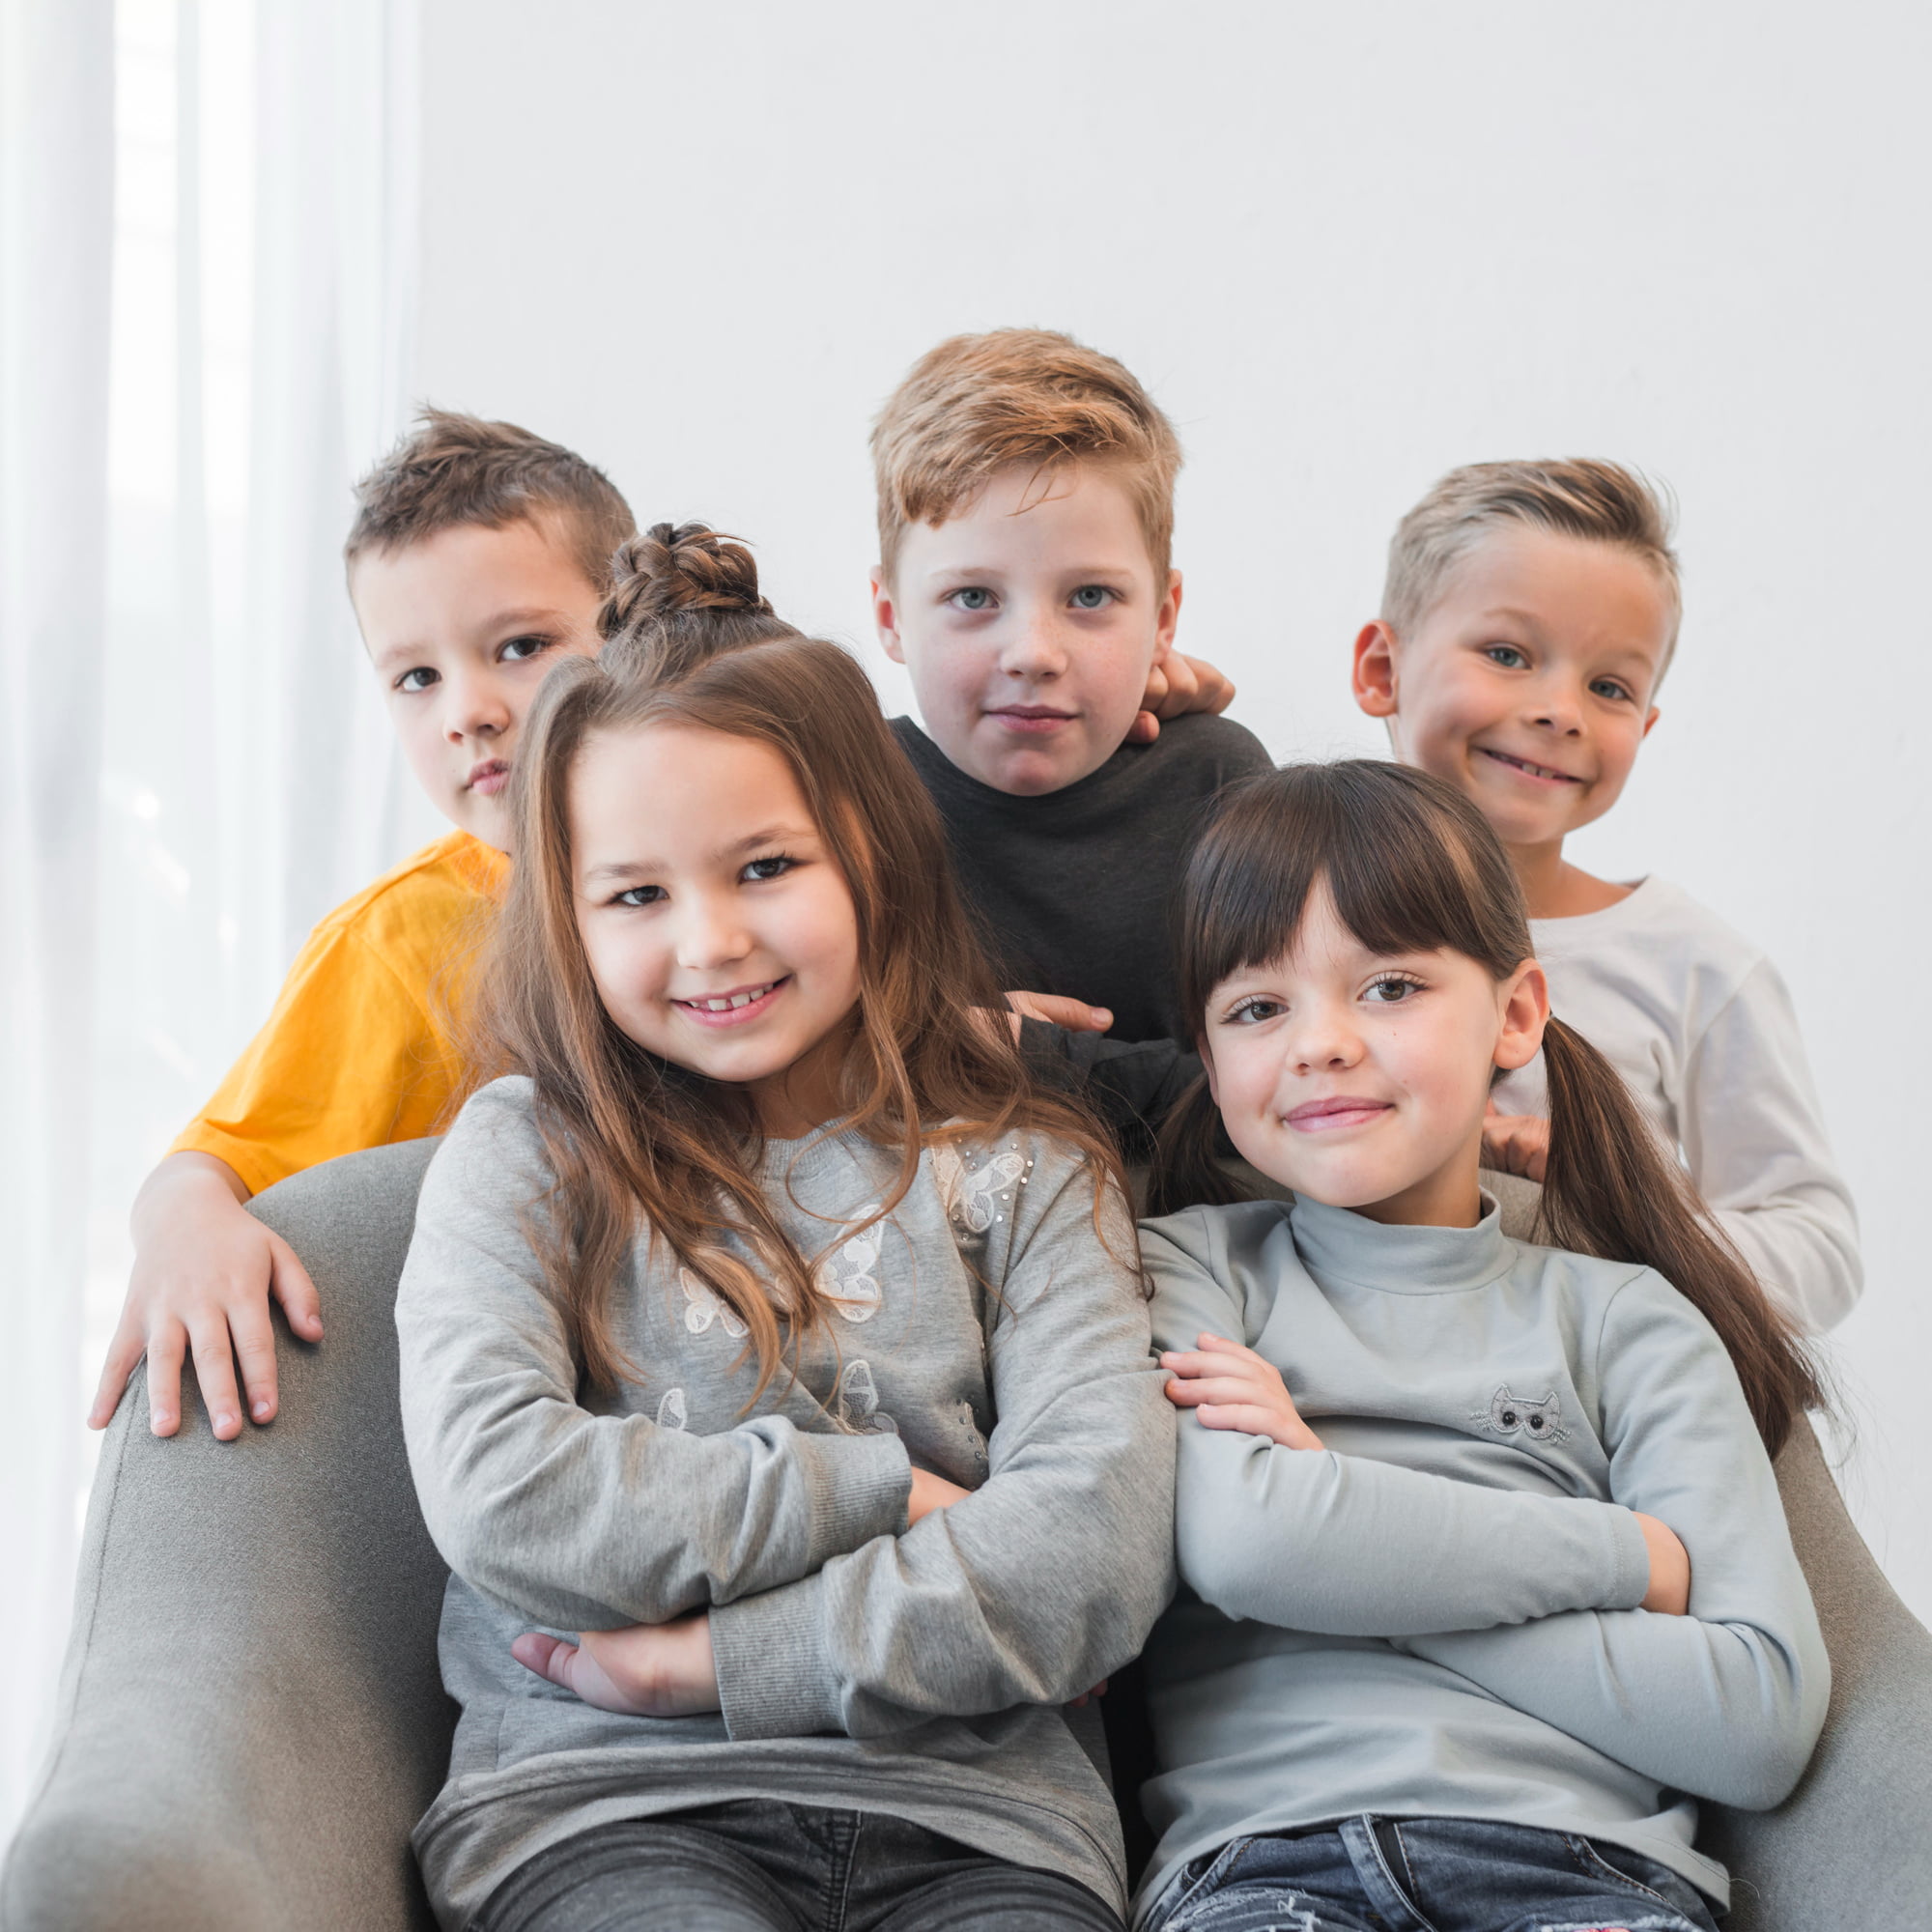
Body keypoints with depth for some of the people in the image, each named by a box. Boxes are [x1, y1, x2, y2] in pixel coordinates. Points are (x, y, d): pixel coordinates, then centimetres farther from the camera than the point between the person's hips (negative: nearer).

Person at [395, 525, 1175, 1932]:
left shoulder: (1025, 1177, 10)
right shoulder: (523, 1153, 9)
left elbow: (1102, 1552, -3)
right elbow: (500, 1496, -7)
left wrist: (709, 1657, -8)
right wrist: (884, 1494, -5)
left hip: (961, 1811, 3)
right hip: (601, 1799, -2)